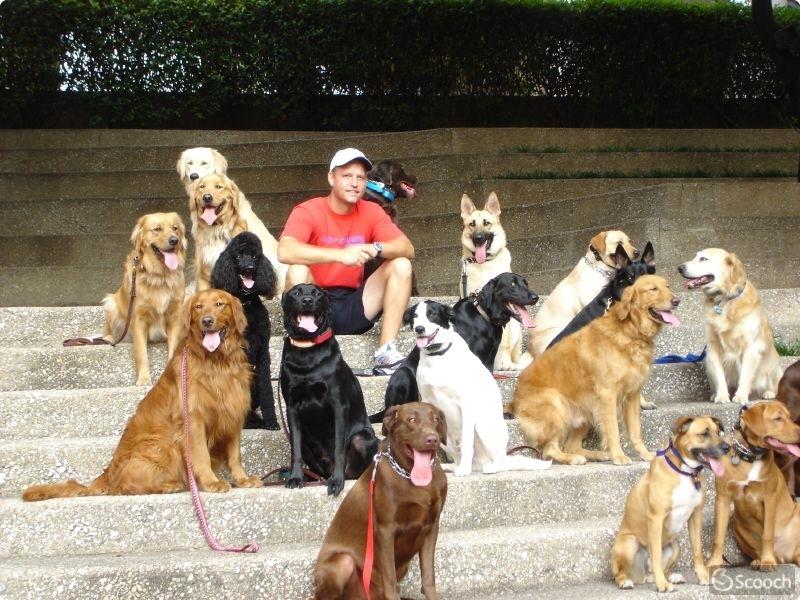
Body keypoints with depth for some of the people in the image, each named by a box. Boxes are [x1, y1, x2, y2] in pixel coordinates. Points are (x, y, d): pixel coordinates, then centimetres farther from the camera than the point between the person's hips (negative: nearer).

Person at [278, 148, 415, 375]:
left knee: (401, 265, -12)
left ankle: (386, 353, -20)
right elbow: (285, 251, -29)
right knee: (297, 271, -31)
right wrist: (340, 255, -37)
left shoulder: (371, 211, 3)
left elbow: (407, 249, -5)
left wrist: (377, 248, -27)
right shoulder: (308, 211, -10)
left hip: (354, 307, 4)